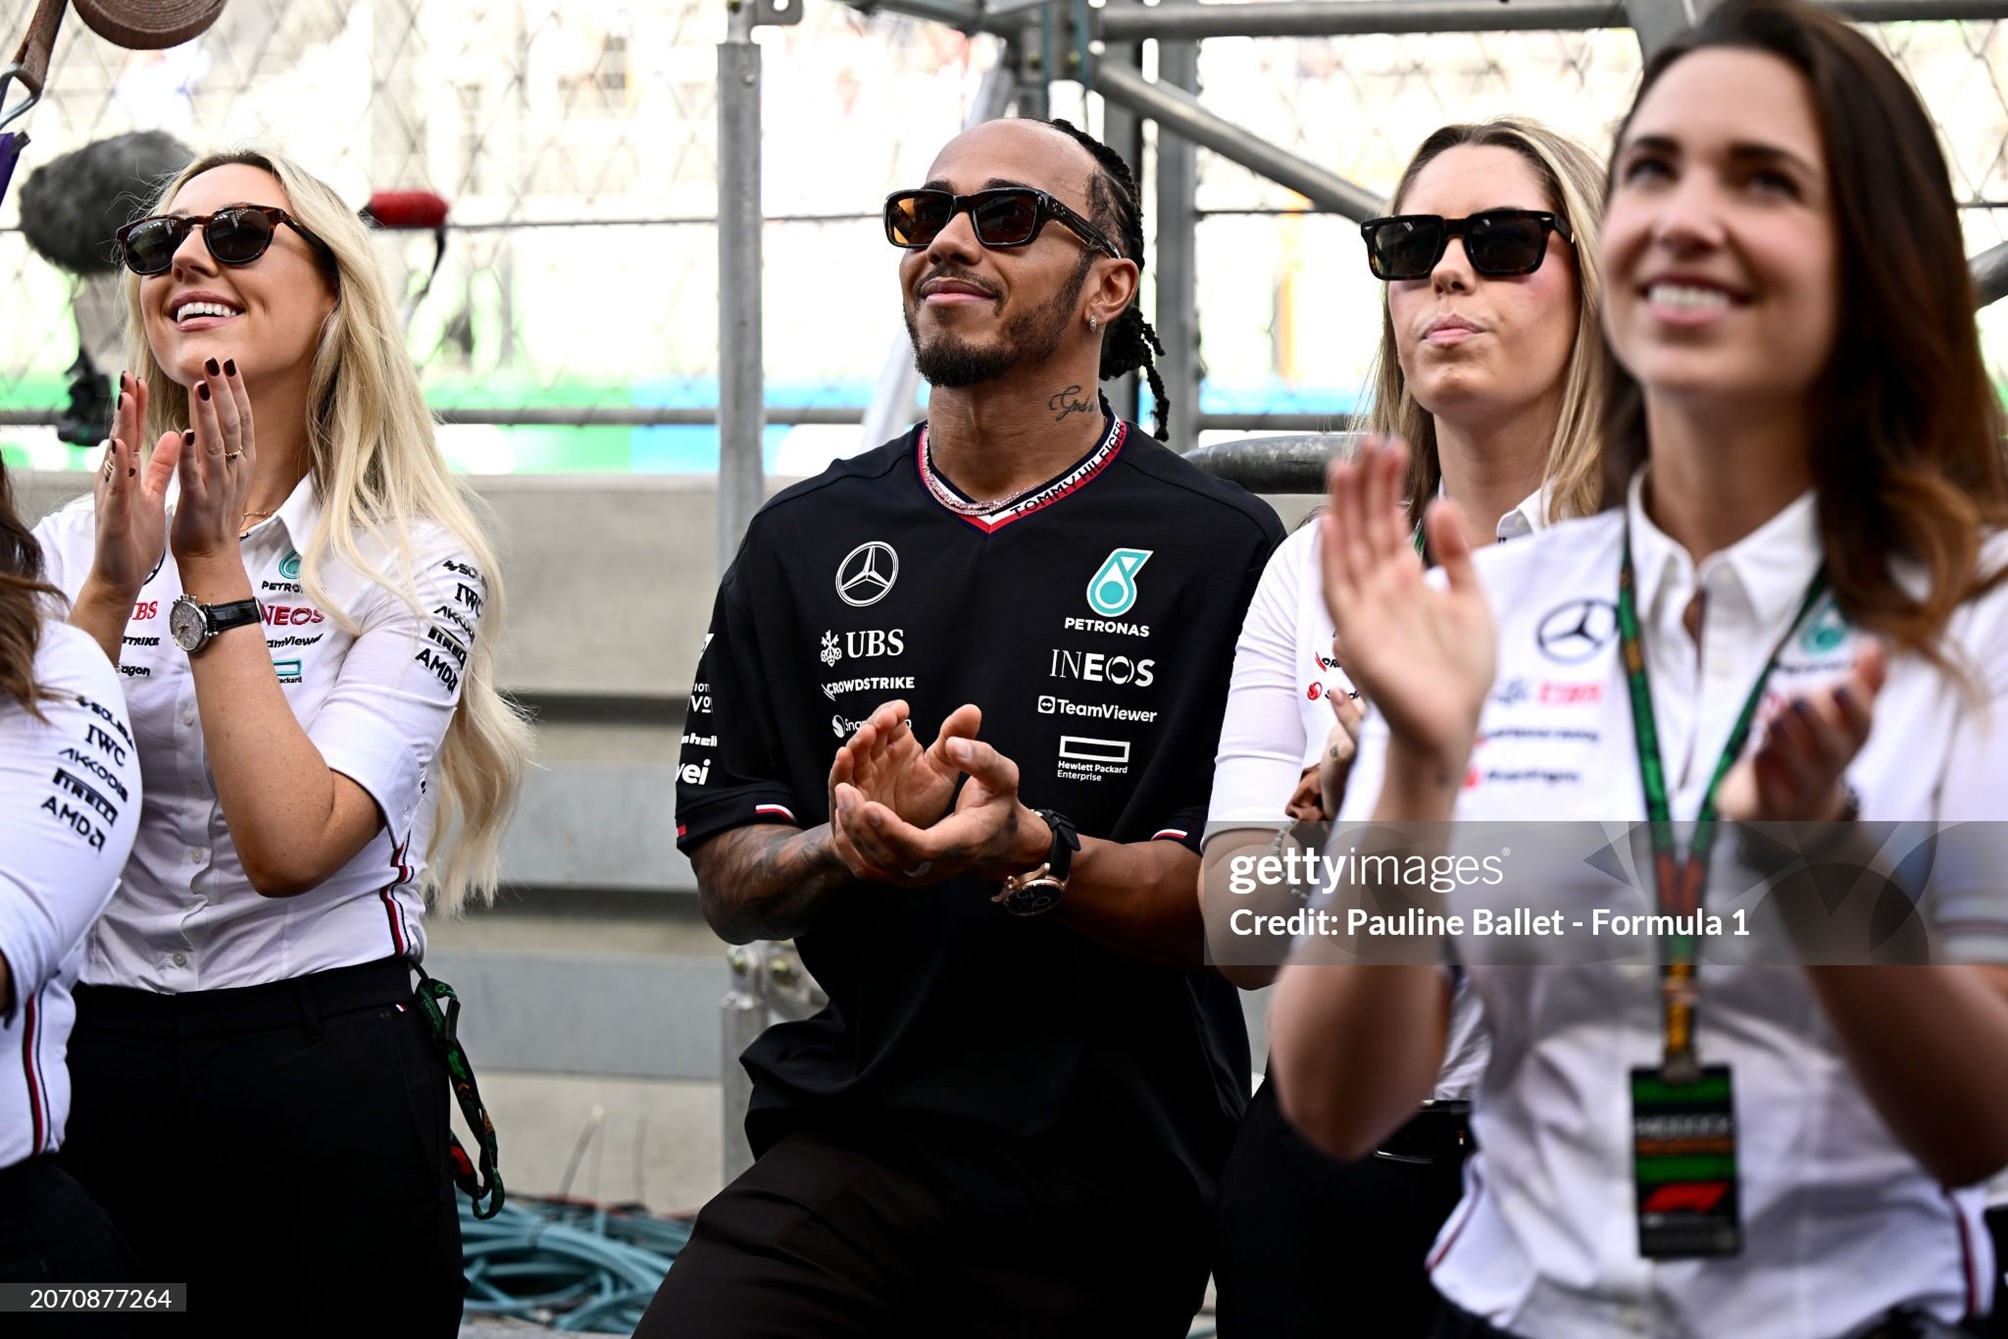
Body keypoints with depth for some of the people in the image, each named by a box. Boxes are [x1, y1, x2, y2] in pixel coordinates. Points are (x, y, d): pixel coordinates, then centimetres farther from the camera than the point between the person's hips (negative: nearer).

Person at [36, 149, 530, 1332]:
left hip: (325, 1067, -3)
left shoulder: (416, 568, -4)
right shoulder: (72, 546, 6)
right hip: (98, 1056, 3)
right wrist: (114, 588, -14)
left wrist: (212, 567, -15)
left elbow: (292, 845, -18)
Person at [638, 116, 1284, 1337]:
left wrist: (1028, 854, -24)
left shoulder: (1221, 548, -2)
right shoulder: (805, 541, 9)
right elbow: (729, 883, 7)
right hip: (853, 1136, 2)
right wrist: (846, 847, -14)